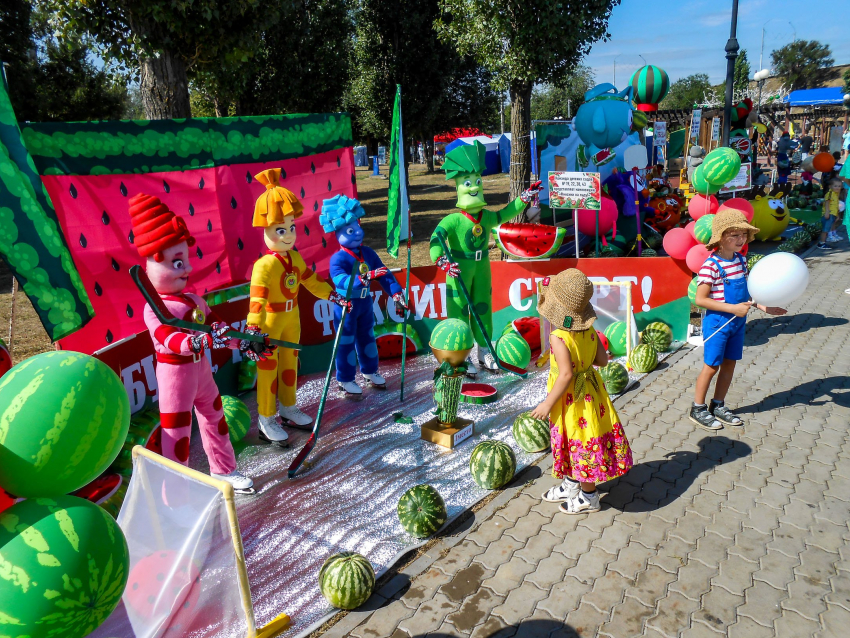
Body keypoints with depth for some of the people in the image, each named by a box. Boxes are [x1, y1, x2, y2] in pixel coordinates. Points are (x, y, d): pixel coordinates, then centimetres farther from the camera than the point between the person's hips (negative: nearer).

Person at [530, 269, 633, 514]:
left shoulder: (559, 339, -27)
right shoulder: (589, 331, -4)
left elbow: (566, 374, -30)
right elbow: (602, 359, 1)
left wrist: (547, 404, -22)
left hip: (571, 400, -8)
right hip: (590, 391, 8)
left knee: (580, 446, 9)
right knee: (577, 444, 23)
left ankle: (588, 497, 26)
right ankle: (571, 485, 41)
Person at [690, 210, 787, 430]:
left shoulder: (741, 259, 4)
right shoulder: (711, 266, -21)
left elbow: (744, 291, 16)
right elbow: (701, 299, -22)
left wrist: (762, 306, 5)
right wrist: (733, 308, -24)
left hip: (737, 321, 7)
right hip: (717, 322, -7)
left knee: (730, 364, 14)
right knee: (712, 366, 2)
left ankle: (718, 406, 29)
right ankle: (698, 409, 18)